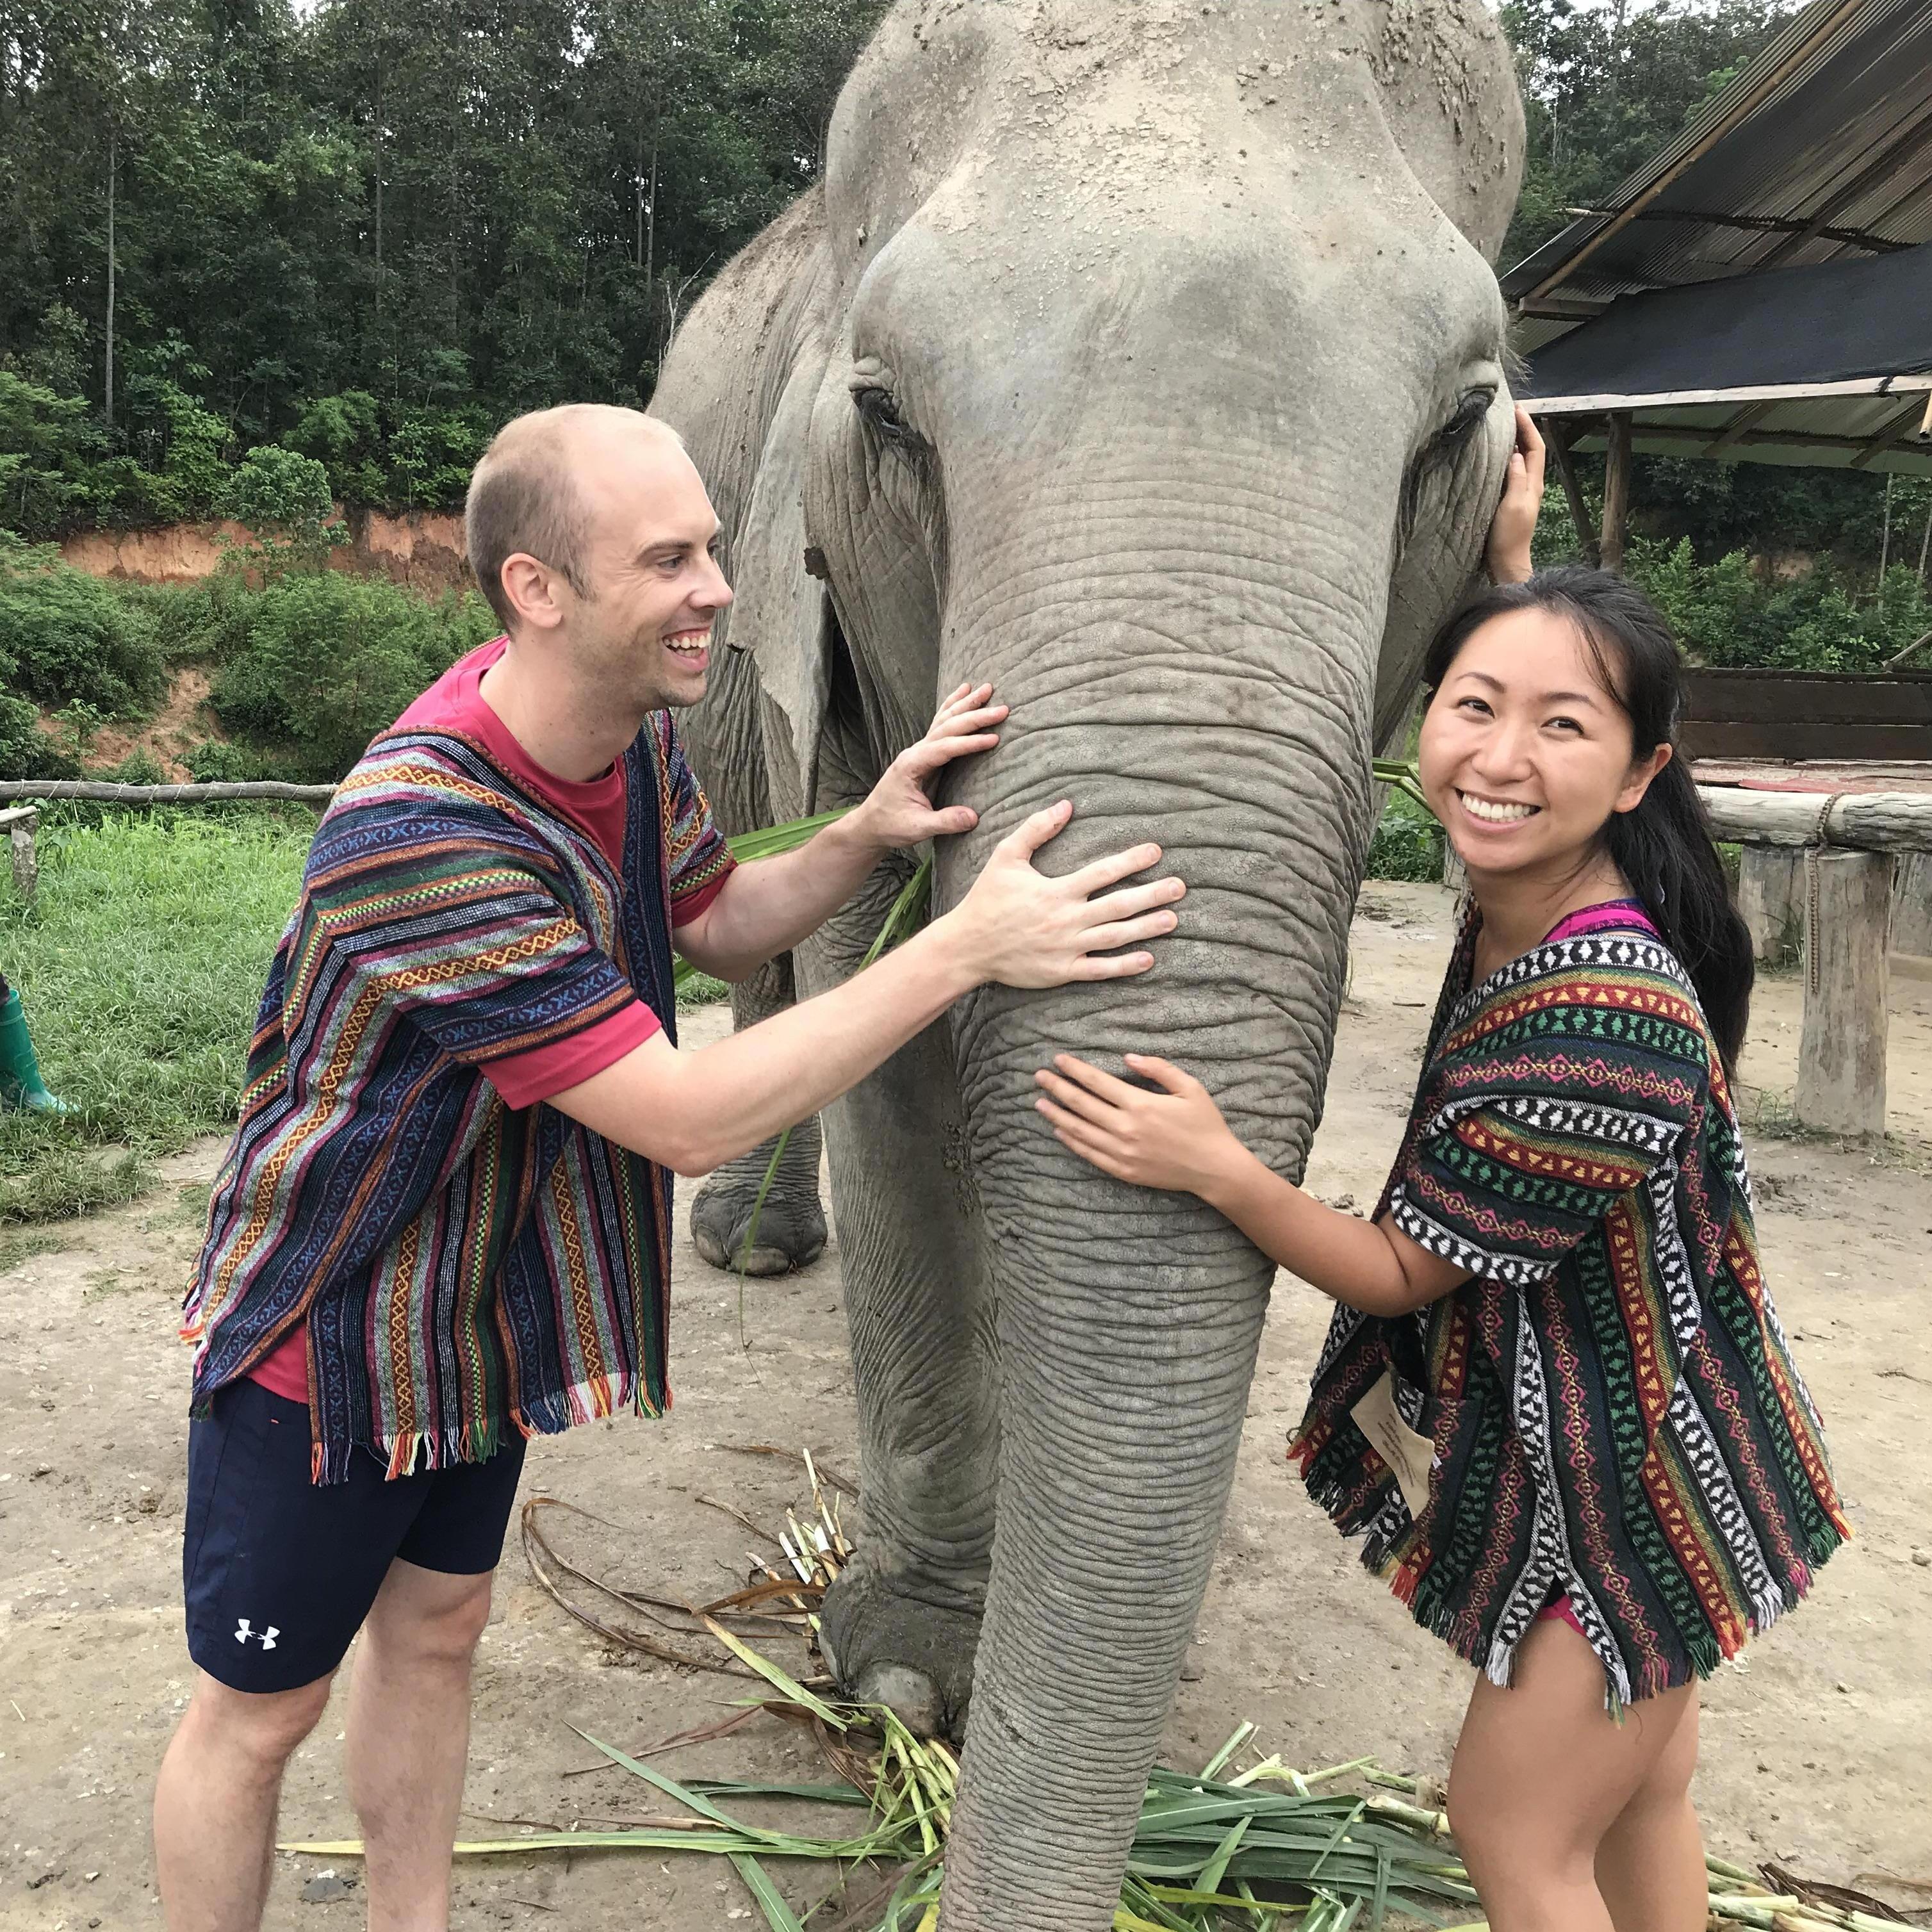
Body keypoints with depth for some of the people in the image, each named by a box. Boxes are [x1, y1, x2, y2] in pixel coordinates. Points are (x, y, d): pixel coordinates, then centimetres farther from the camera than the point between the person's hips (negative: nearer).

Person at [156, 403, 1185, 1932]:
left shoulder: (629, 730, -8)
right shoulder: (421, 841, -36)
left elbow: (719, 923, 9)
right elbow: (690, 1120, -35)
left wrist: (866, 836, -12)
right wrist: (968, 947, -35)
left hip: (487, 1306, 8)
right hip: (326, 1335, -8)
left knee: (435, 1628, 23)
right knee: (261, 1708, 11)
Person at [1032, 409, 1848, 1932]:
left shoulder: (1607, 1034, -34)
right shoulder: (1526, 897, -10)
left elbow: (1403, 1273, -24)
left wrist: (1221, 1172, -35)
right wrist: (1511, 564, 7)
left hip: (1633, 1490, -8)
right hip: (1606, 1438, 8)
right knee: (1636, 1799, 26)